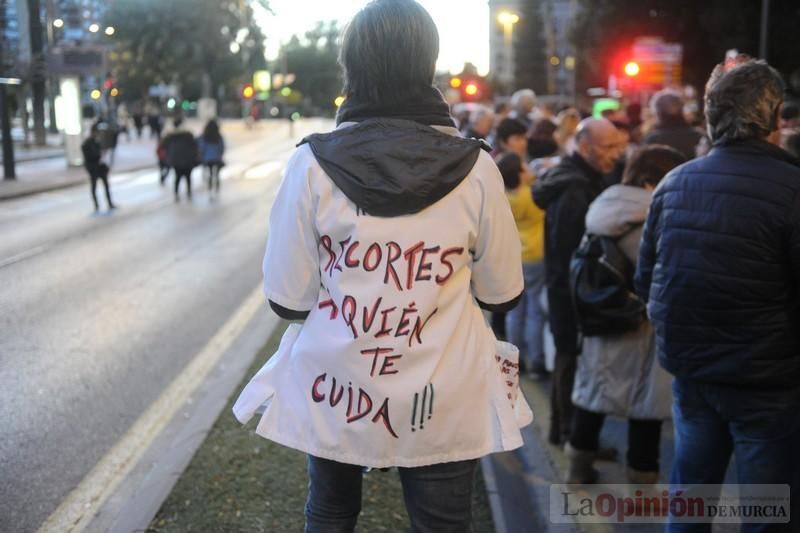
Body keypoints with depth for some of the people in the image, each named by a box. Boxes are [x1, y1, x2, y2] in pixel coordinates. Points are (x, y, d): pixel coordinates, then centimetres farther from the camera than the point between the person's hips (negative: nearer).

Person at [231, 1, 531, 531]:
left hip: (334, 392, 1)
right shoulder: (474, 167, -11)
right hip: (443, 400, 0)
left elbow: (288, 300, -7)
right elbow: (501, 293, -1)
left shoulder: (313, 163, -12)